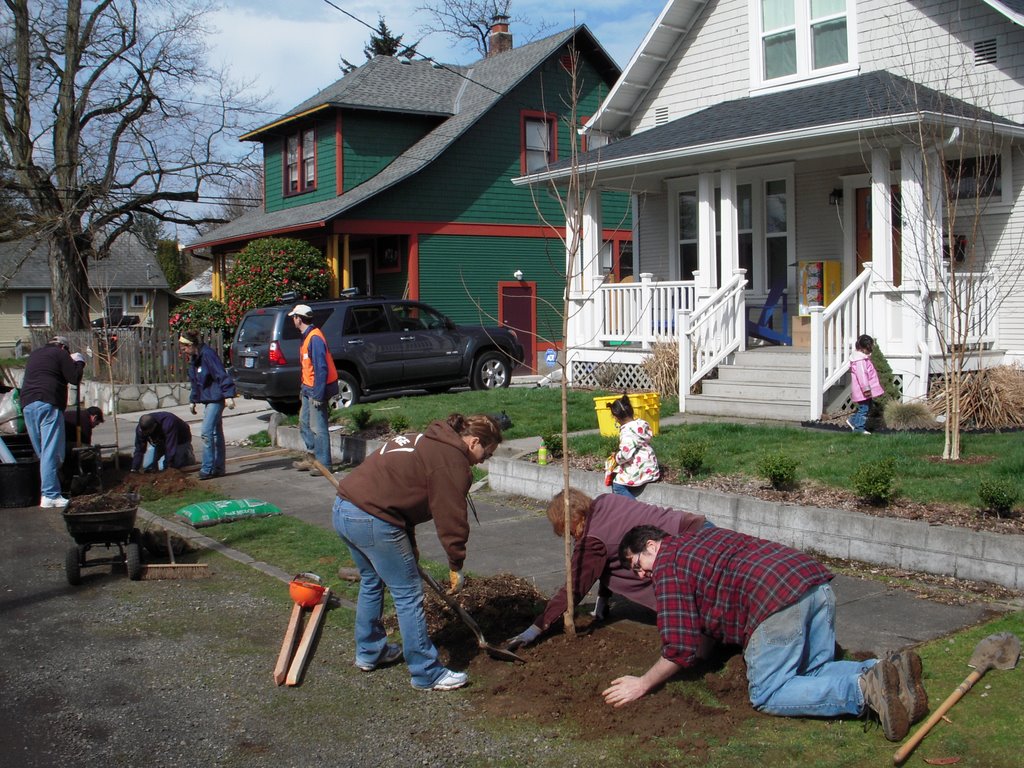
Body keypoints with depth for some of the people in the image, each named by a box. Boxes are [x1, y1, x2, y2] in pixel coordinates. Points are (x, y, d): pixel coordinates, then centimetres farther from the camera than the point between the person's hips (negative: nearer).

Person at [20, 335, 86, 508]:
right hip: (48, 404, -7)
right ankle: (50, 495, -14)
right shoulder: (60, 354, 3)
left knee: (41, 452, 14)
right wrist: (79, 362, 15)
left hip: (27, 404, 7)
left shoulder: (34, 354, 25)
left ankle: (47, 491, 15)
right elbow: (75, 378, -4)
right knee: (51, 452, -9)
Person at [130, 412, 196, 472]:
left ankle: (188, 451, 7)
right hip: (159, 443, 5)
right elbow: (139, 449, -20)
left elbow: (171, 448, -42)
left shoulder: (168, 424, -44)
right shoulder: (140, 429, -26)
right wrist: (134, 469, -26)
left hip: (179, 440, -5)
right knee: (146, 465, -4)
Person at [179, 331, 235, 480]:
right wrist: (193, 400, 26)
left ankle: (207, 469, -11)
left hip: (216, 399, -10)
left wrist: (228, 395, -26)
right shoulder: (193, 359, 14)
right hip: (207, 400, 10)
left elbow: (222, 375, -21)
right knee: (216, 434, 12)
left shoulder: (208, 355, -16)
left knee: (207, 432, -14)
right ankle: (218, 468, 17)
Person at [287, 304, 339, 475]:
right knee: (305, 424, 17)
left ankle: (324, 464, -2)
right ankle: (312, 458, 26)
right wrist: (303, 389, 21)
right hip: (309, 389, 11)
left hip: (317, 390, -11)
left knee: (318, 427, -7)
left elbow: (321, 368, -24)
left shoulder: (315, 338, -20)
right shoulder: (307, 337, 13)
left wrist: (318, 395, -24)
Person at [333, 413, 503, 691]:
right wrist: (456, 566, 5)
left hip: (342, 509, 10)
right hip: (373, 521, -10)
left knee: (371, 582, 27)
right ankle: (427, 674, 9)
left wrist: (409, 544, 26)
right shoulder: (452, 460, -7)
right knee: (408, 595, 1)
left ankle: (369, 652, 41)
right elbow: (451, 517, -7)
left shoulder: (426, 442, 22)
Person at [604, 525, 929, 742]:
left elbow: (680, 648, 1)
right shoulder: (701, 536, 32)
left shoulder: (667, 564, 7)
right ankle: (886, 670, -4)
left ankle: (865, 689, -17)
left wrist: (642, 685, 12)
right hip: (817, 579, 9)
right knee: (816, 672, 20)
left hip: (780, 598, -9)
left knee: (766, 695, -1)